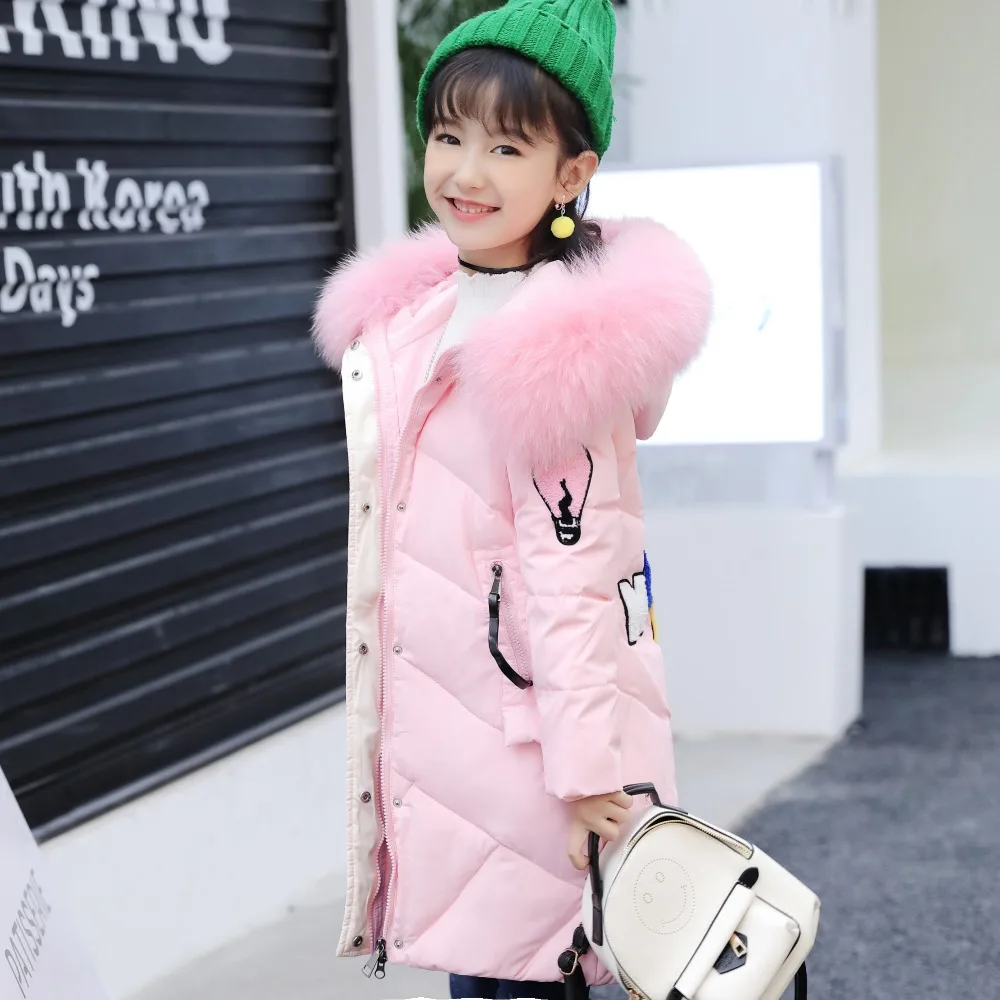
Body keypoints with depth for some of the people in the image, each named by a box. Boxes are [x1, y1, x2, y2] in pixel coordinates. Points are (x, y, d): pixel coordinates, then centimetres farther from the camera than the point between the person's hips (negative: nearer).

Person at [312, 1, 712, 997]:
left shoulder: (556, 345, -17)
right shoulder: (411, 314, 10)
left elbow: (569, 568, -18)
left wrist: (588, 769, -17)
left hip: (526, 722, -8)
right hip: (432, 718, 8)